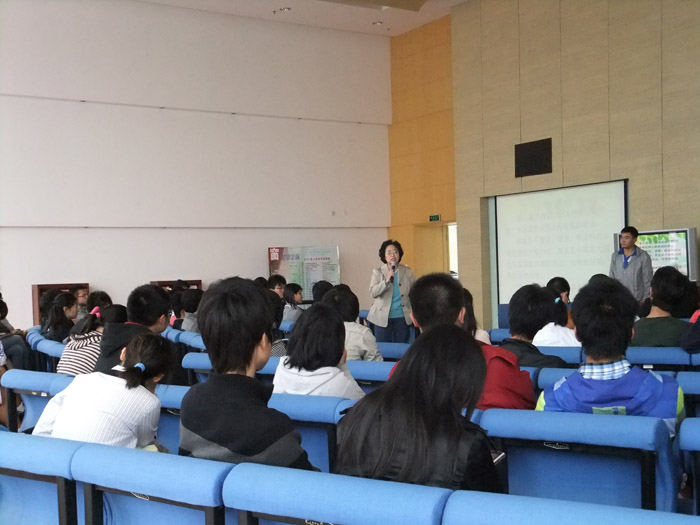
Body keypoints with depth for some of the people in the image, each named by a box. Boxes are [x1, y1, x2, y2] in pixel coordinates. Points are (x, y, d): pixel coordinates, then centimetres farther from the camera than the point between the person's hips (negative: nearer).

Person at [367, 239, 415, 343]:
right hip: (382, 317, -1)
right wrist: (386, 281, -22)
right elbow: (373, 292, -10)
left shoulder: (407, 271, 4)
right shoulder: (377, 272, 0)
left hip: (402, 317, 1)